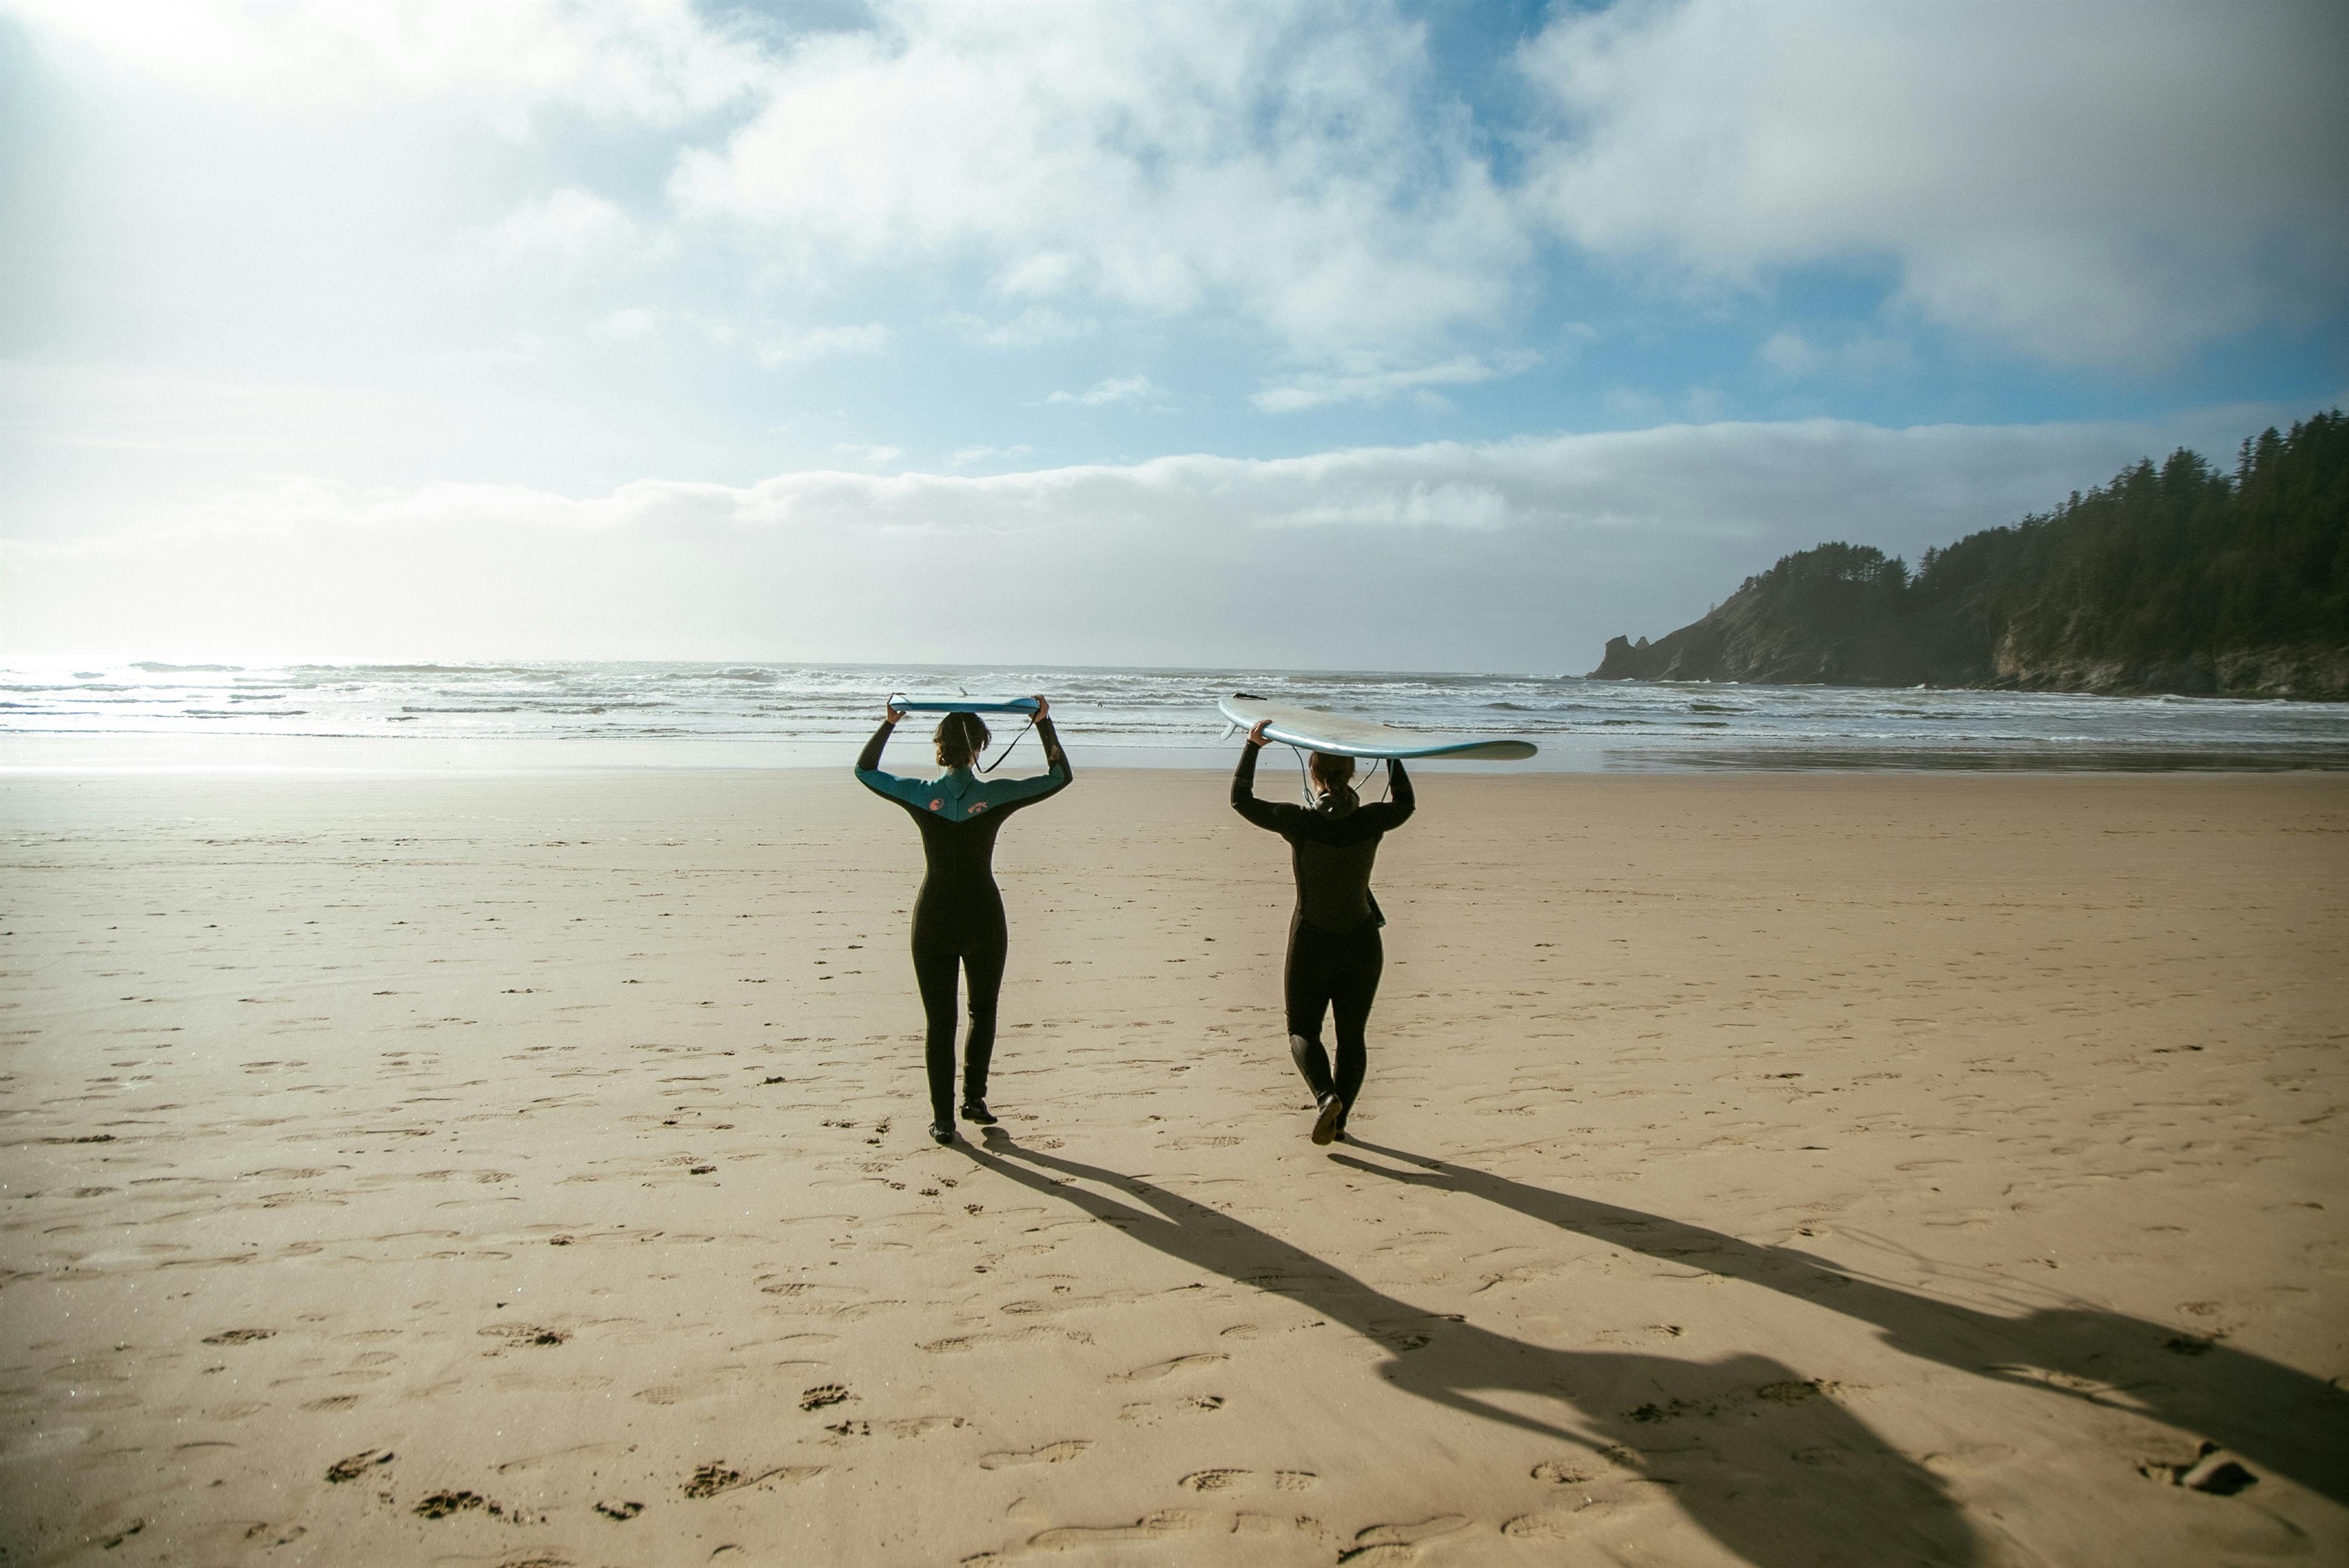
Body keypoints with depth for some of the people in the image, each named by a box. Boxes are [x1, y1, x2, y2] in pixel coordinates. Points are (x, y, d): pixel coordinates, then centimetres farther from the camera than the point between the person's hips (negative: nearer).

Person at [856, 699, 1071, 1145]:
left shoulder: (919, 794, -5)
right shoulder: (996, 794, -8)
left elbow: (864, 770, 12)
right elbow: (1060, 776, 4)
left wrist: (889, 723, 14)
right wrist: (1044, 723, 7)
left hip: (932, 919, 1)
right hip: (984, 918, -1)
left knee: (940, 1020, 8)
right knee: (983, 1011, 20)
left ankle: (943, 1117, 9)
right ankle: (974, 1098, 16)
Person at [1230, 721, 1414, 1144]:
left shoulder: (1299, 822, -15)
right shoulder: (1370, 822, -9)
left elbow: (1241, 799, -1)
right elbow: (1404, 804, 15)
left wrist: (1253, 746, 4)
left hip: (1312, 945, -2)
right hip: (1362, 944, 2)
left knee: (1303, 1032, 13)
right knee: (1351, 1036, 17)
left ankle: (1327, 1096, -13)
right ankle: (1339, 1120, 18)